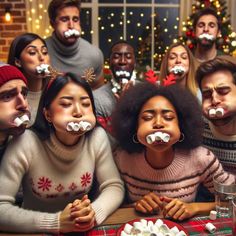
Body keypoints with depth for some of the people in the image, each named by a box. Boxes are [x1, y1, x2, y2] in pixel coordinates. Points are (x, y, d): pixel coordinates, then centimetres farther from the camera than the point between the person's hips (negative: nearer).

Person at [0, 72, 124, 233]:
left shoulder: (98, 137, -10)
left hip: (83, 229, 3)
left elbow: (114, 186, -6)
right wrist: (57, 222, -27)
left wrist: (93, 213, -25)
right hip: (38, 231, -3)